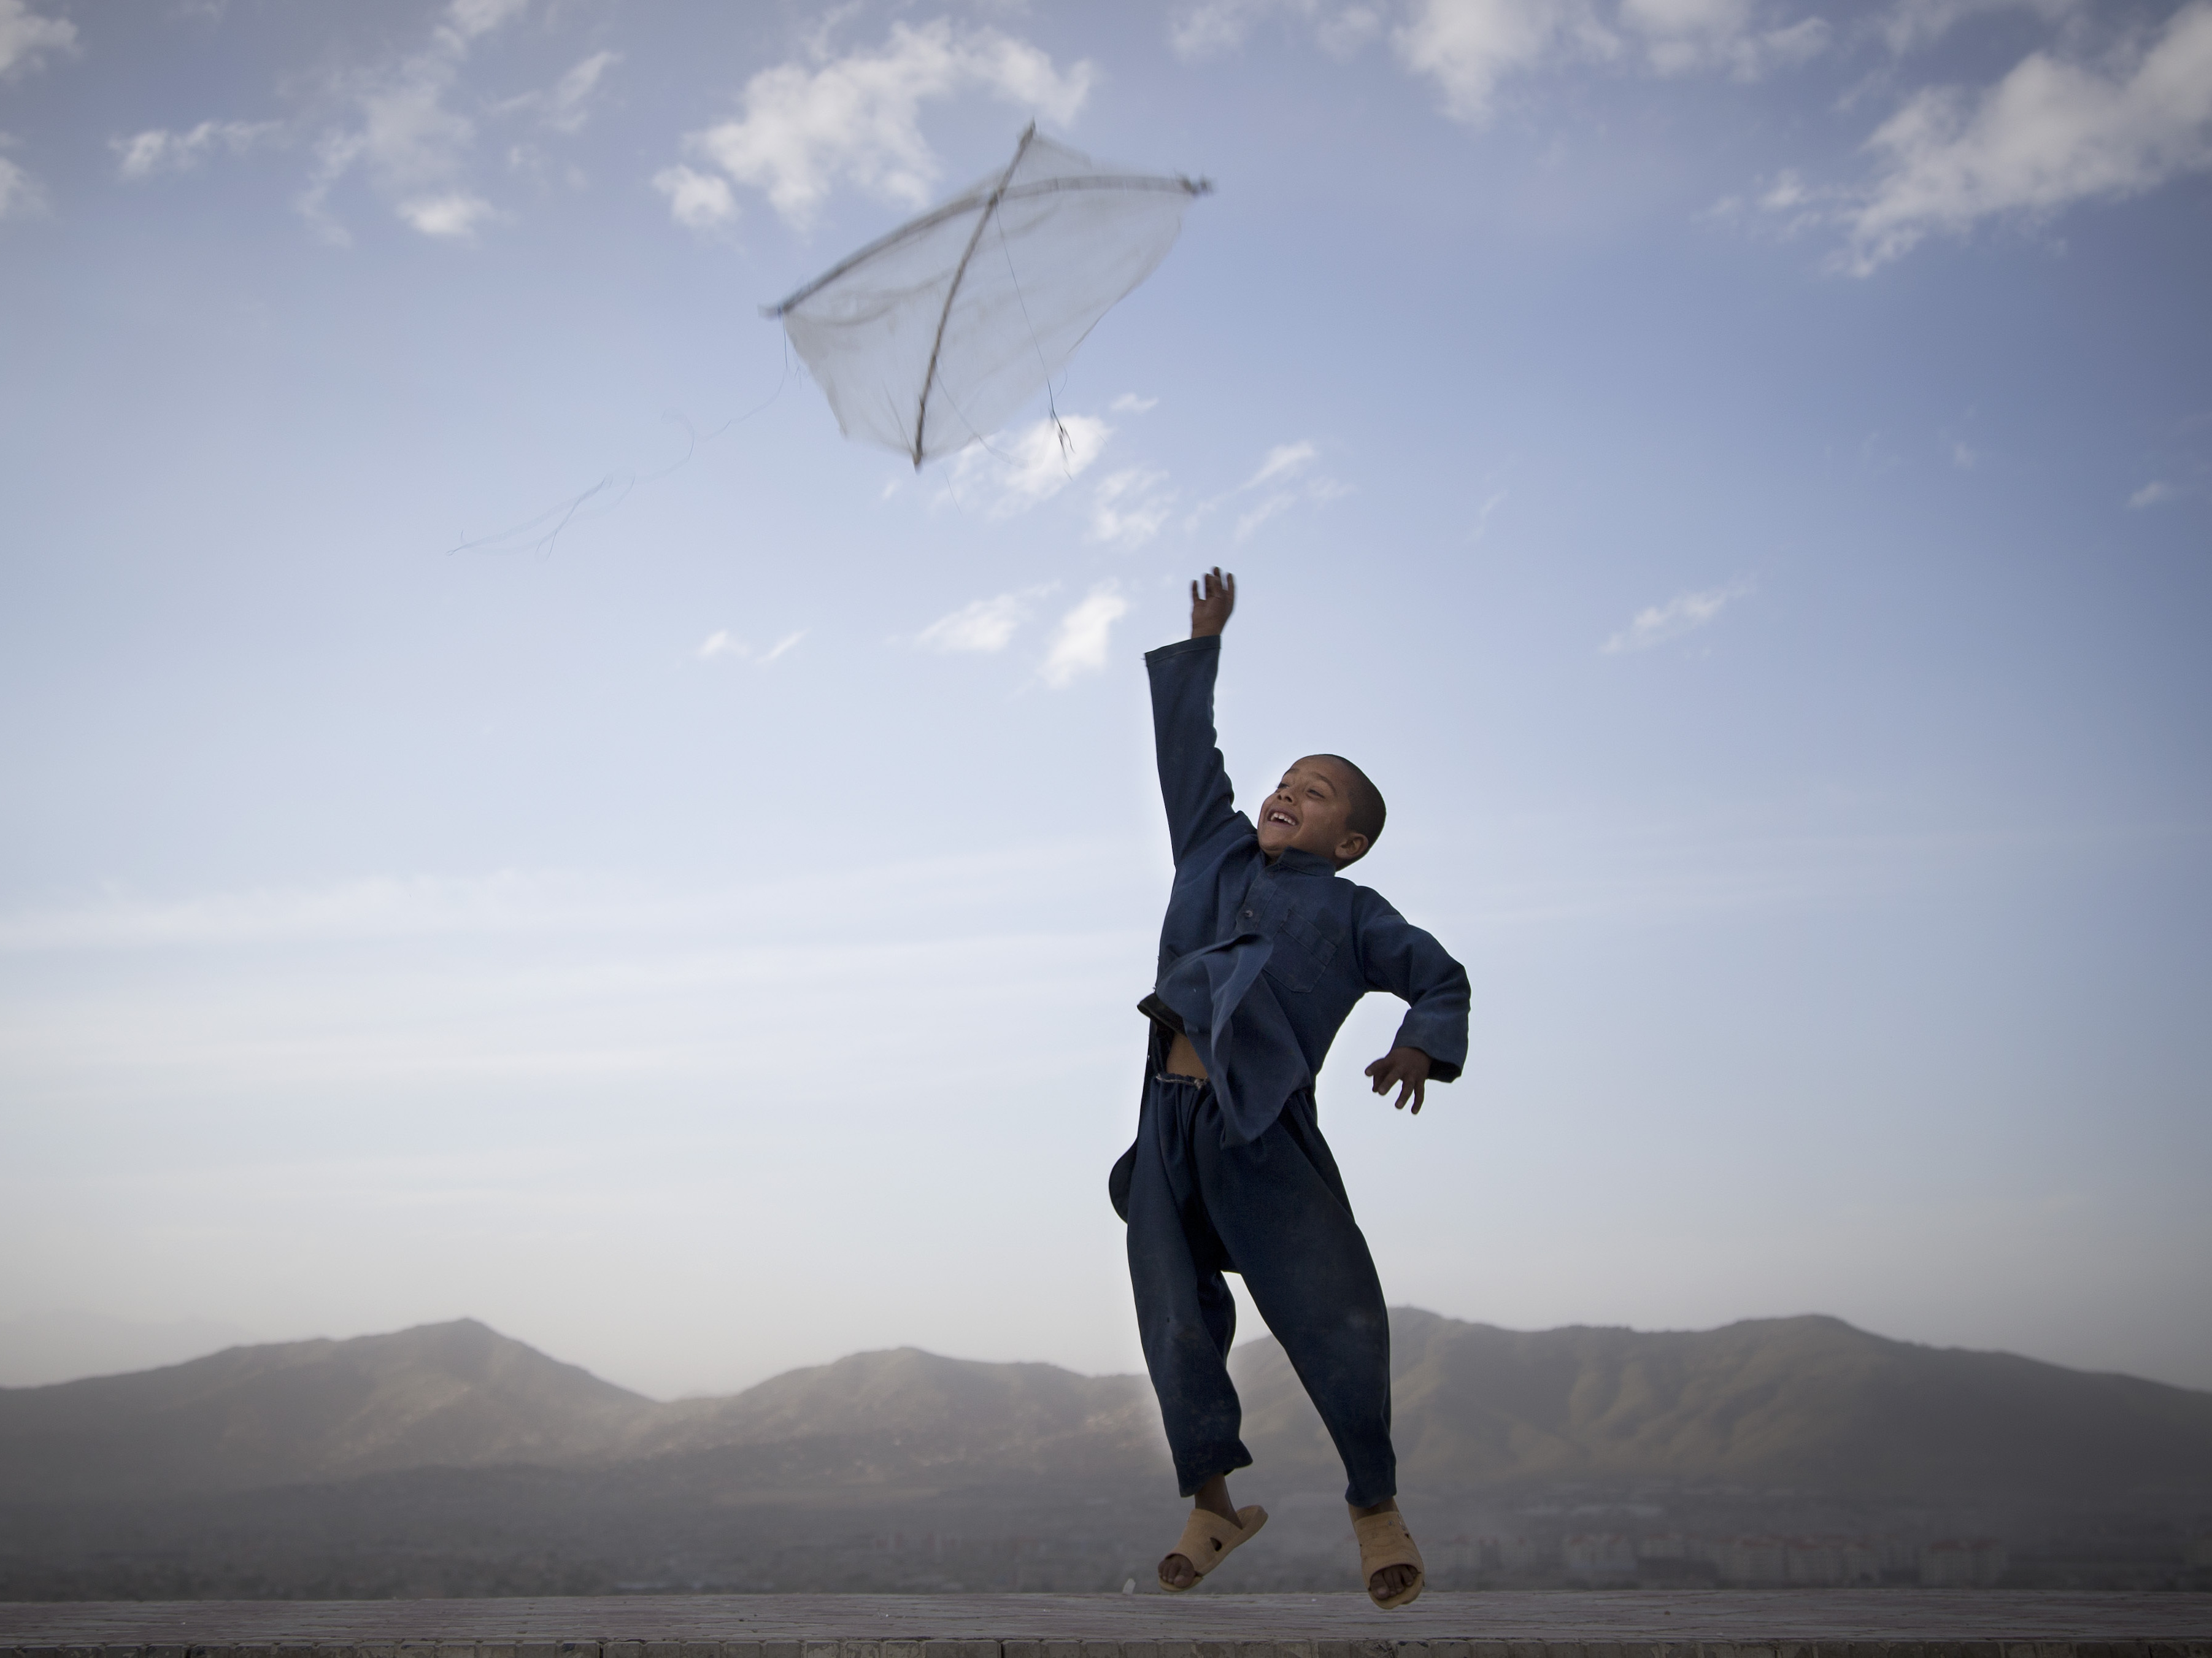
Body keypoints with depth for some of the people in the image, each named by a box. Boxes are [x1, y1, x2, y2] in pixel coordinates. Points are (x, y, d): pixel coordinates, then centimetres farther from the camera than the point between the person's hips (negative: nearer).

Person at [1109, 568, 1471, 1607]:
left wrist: (1421, 1048, -7)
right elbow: (1187, 749, 25)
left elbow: (1441, 978, 12)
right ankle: (1214, 1503, 22)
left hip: (1265, 1131, -3)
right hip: (1170, 1121, 4)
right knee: (1178, 1327, 6)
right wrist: (1203, 646, 26)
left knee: (1336, 1321, -6)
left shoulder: (1351, 913, 11)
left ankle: (1375, 1504, 13)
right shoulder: (1216, 852, 19)